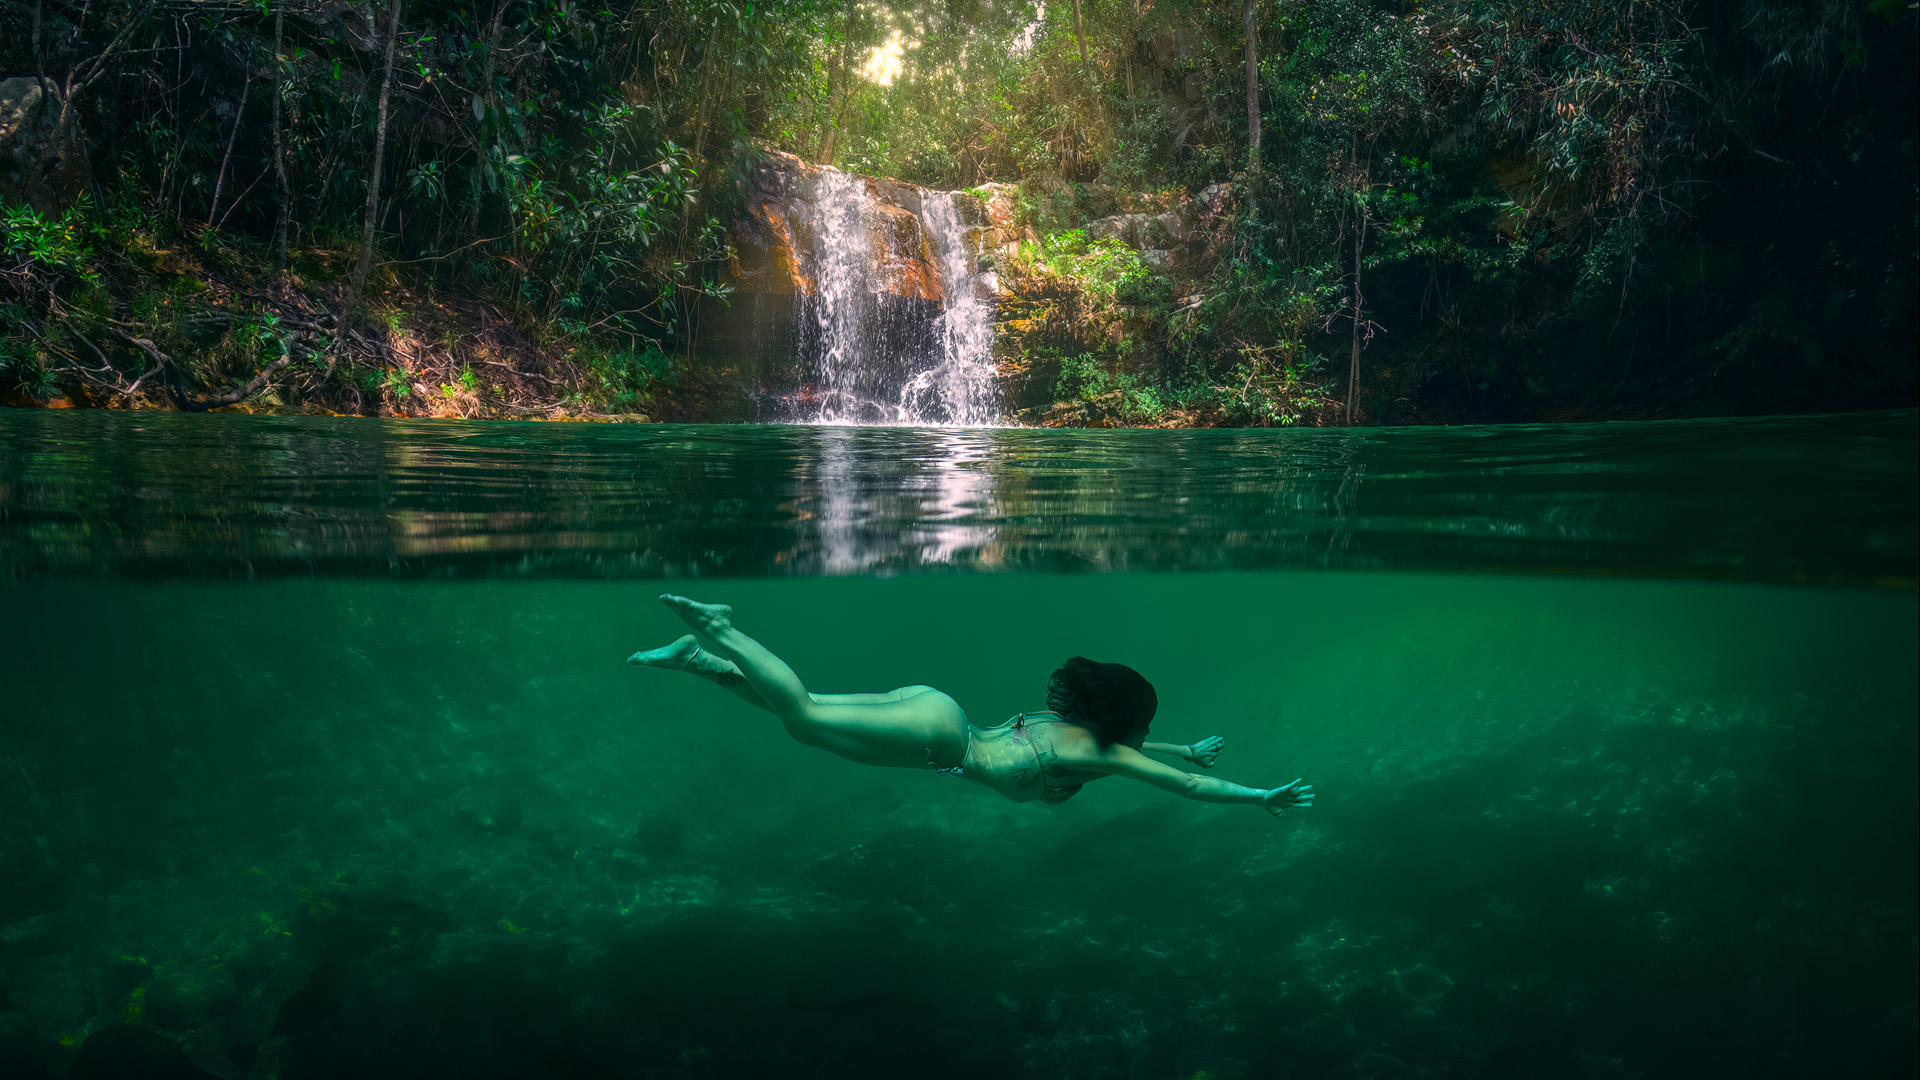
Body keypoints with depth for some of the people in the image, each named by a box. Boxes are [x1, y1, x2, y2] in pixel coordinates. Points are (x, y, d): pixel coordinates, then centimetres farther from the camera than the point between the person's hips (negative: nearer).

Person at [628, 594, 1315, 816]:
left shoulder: (1067, 720, 17)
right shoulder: (1100, 753, -4)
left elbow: (1134, 746, 40)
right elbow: (1188, 788, -4)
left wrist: (1188, 750, 45)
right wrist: (1263, 799, 4)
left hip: (933, 709, 7)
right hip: (937, 735, -7)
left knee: (803, 712, 9)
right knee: (803, 716, -11)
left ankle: (700, 657, 8)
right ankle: (719, 633, -13)